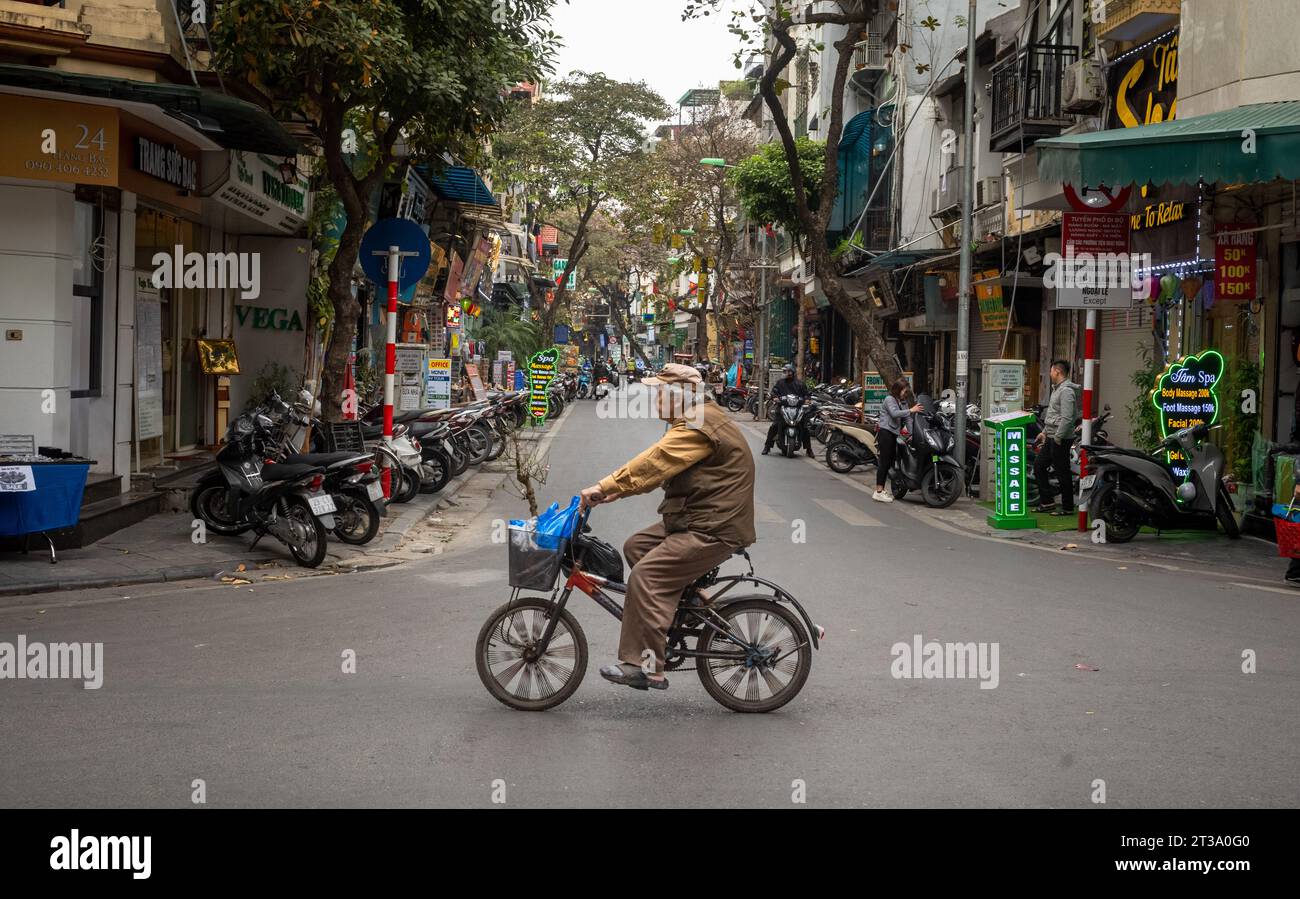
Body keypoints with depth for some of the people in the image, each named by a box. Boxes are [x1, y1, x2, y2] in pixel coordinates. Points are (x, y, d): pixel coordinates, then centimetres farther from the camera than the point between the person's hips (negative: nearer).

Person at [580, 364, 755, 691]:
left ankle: (646, 668, -17)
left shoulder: (696, 427, -18)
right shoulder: (697, 420, 16)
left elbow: (653, 462, -24)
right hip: (696, 519, 11)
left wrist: (605, 487, -22)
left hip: (713, 530, -11)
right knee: (636, 546, 10)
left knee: (645, 576, -18)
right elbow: (657, 468, 16)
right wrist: (616, 490, 7)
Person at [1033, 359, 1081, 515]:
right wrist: (1045, 432, 22)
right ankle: (1047, 502, 18)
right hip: (1052, 438, 11)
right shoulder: (1057, 389, 17)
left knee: (1062, 473, -3)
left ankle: (1068, 507, 6)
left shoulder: (1066, 391, -17)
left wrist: (1058, 438, -22)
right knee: (1039, 466, 13)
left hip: (1061, 439, -11)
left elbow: (1067, 418, -24)